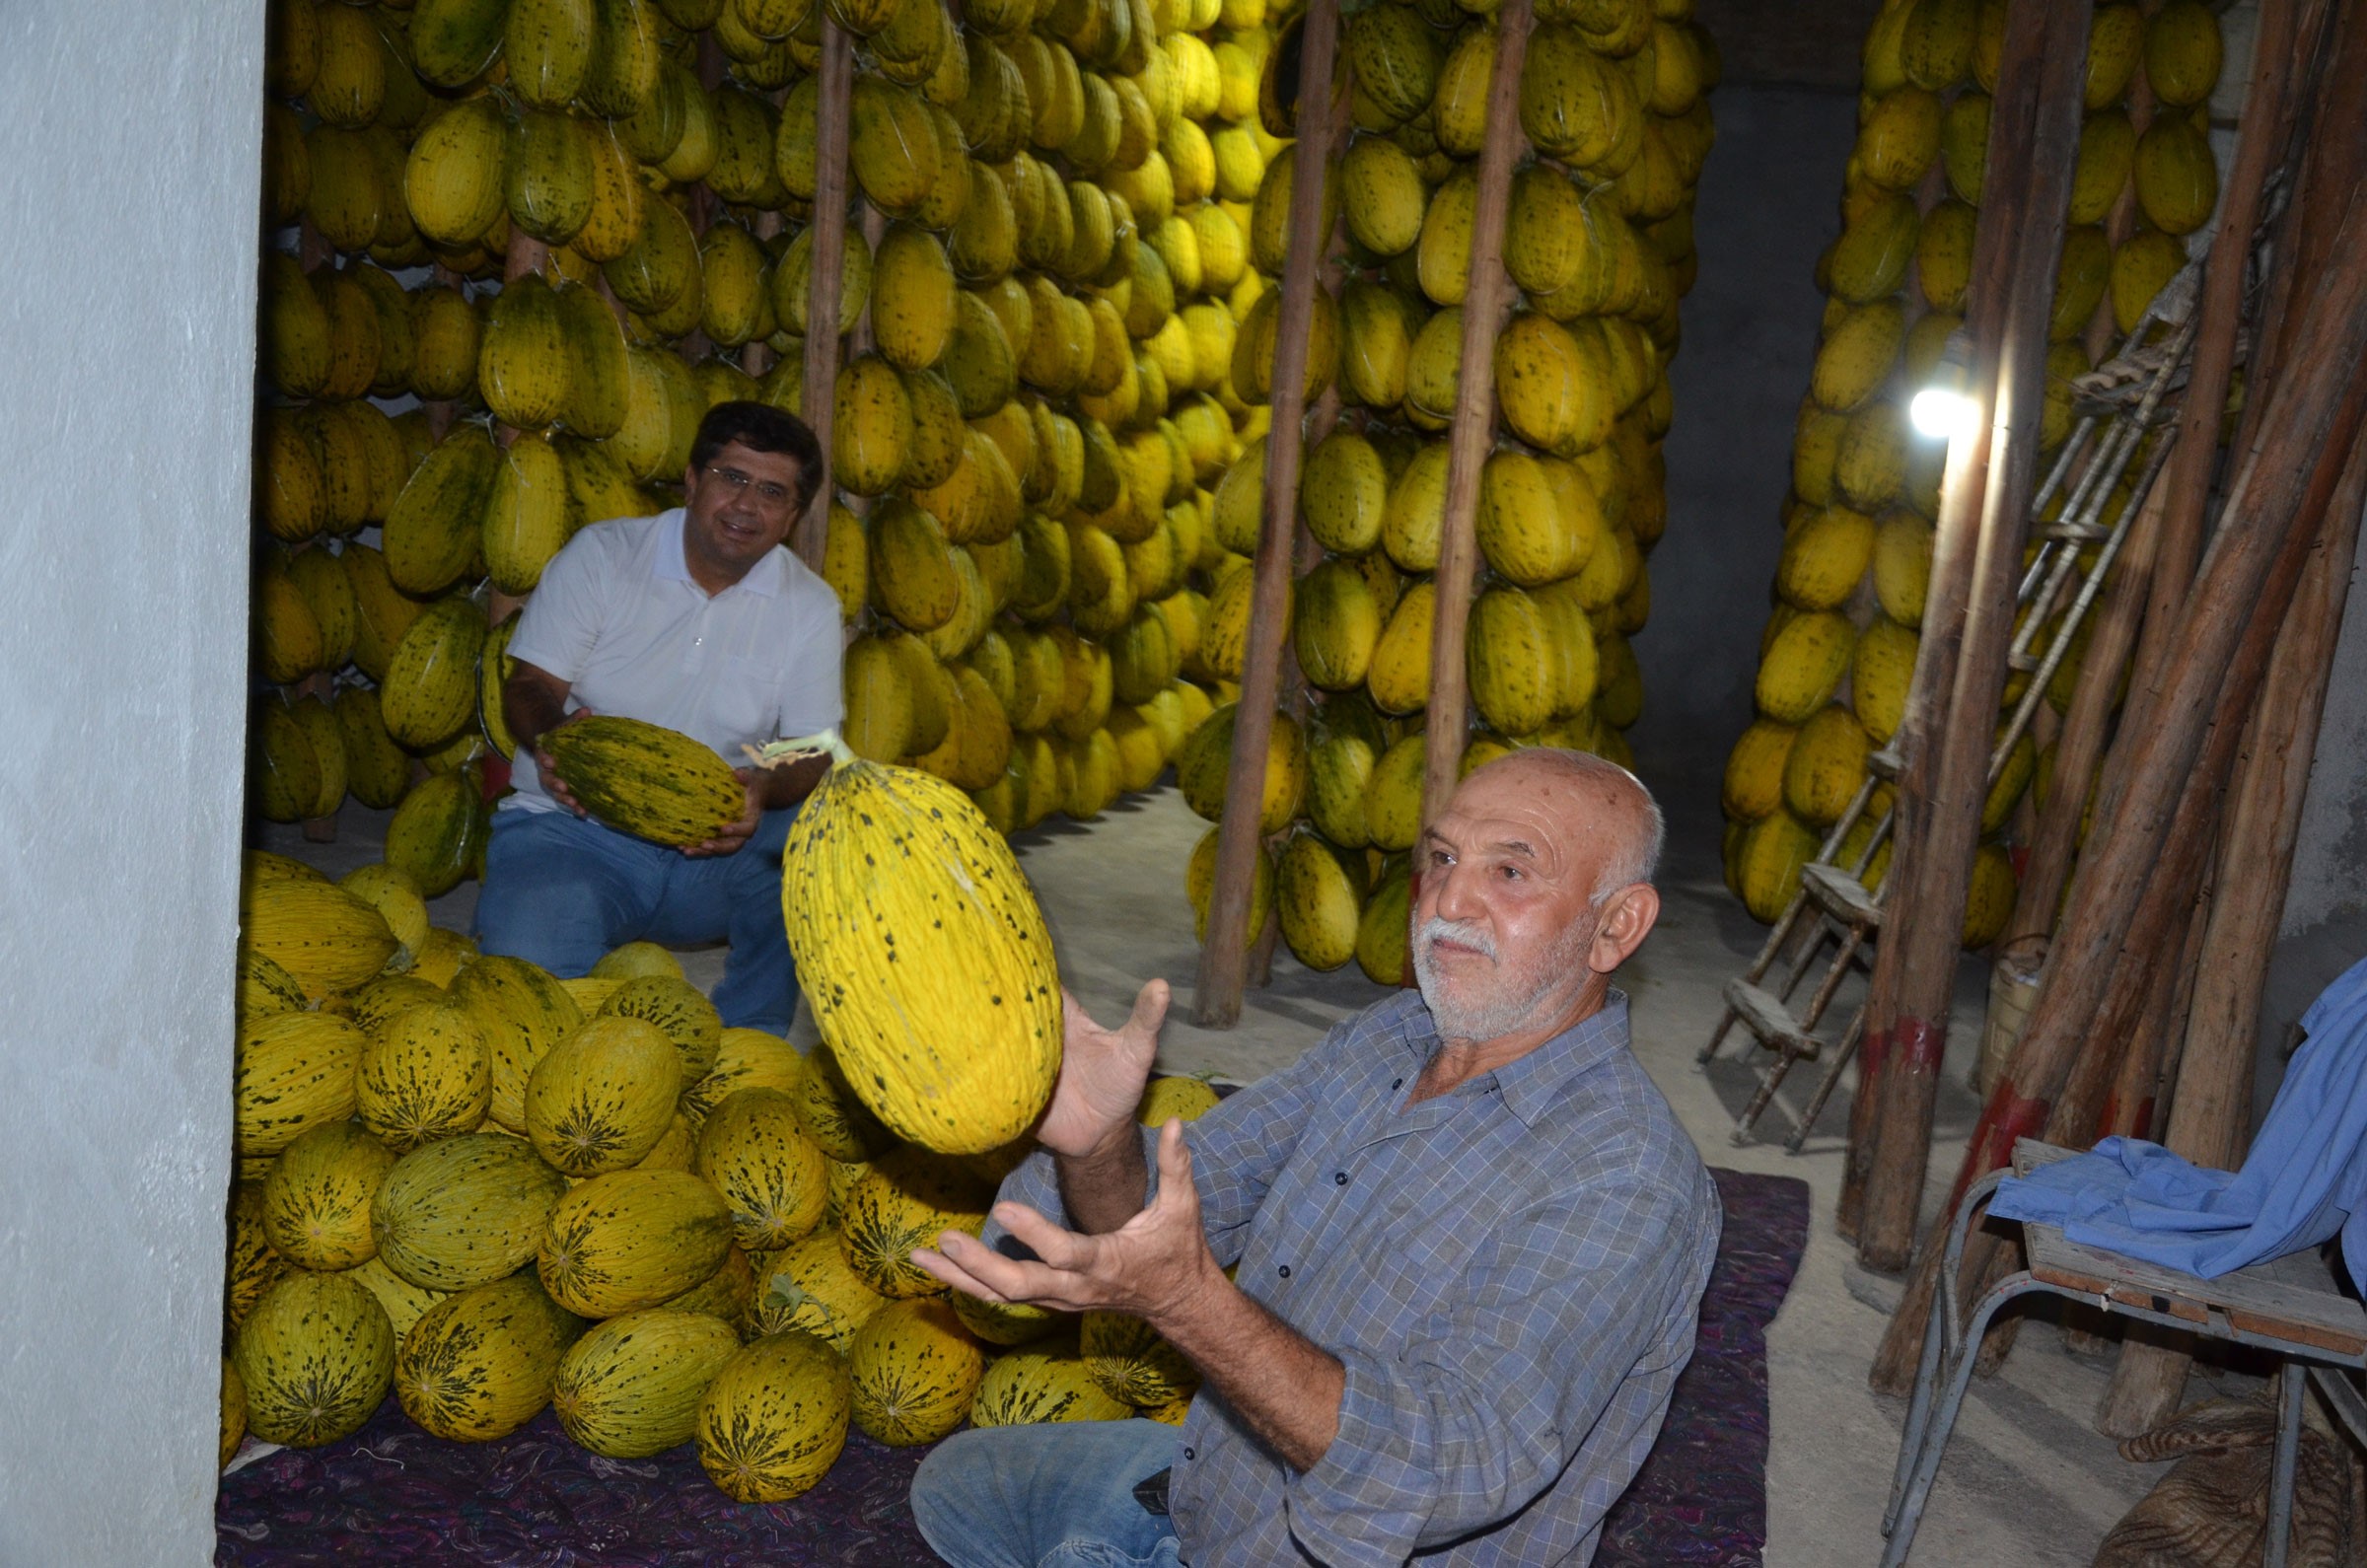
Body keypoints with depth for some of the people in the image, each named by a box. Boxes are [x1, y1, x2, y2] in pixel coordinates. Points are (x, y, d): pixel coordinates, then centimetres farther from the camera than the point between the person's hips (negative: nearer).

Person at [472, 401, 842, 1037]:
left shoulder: (810, 606, 5)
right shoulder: (600, 555, 1)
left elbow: (812, 752, 0)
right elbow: (530, 684, -1)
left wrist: (765, 786, -25)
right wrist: (551, 735, -26)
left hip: (717, 844, 3)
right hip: (571, 829, -2)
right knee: (527, 975, -34)